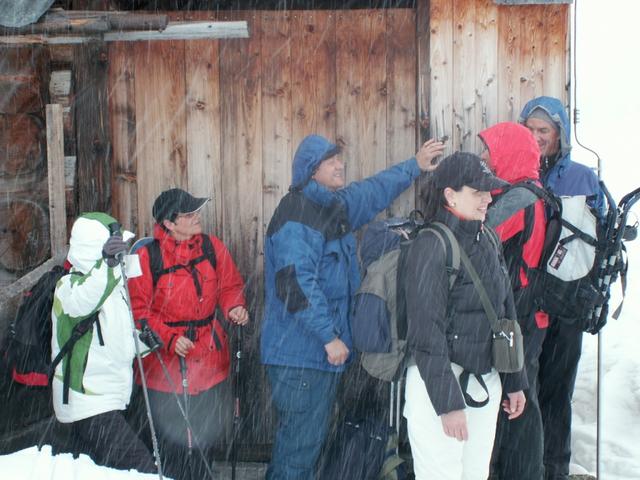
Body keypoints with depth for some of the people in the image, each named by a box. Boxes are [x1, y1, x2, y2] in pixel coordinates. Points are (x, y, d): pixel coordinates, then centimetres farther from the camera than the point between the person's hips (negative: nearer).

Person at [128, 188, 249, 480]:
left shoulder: (212, 247, 0)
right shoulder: (146, 256, -12)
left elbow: (230, 286, 12)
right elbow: (138, 309, -9)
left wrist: (234, 308, -9)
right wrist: (168, 338, -19)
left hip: (210, 359, 4)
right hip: (166, 363, -4)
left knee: (212, 432, 14)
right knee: (173, 445, 5)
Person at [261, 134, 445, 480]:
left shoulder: (338, 206, 13)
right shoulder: (296, 217, -17)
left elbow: (375, 190, 32)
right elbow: (296, 285, -24)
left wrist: (415, 166, 39)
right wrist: (330, 337, -22)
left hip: (324, 351, 10)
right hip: (299, 356, -10)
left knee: (310, 440, 16)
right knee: (299, 446, -6)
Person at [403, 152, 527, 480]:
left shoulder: (488, 240, 9)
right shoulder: (432, 245, -13)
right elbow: (427, 332, -17)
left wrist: (515, 381, 17)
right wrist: (448, 402, -18)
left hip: (485, 381, 7)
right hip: (440, 380, -7)